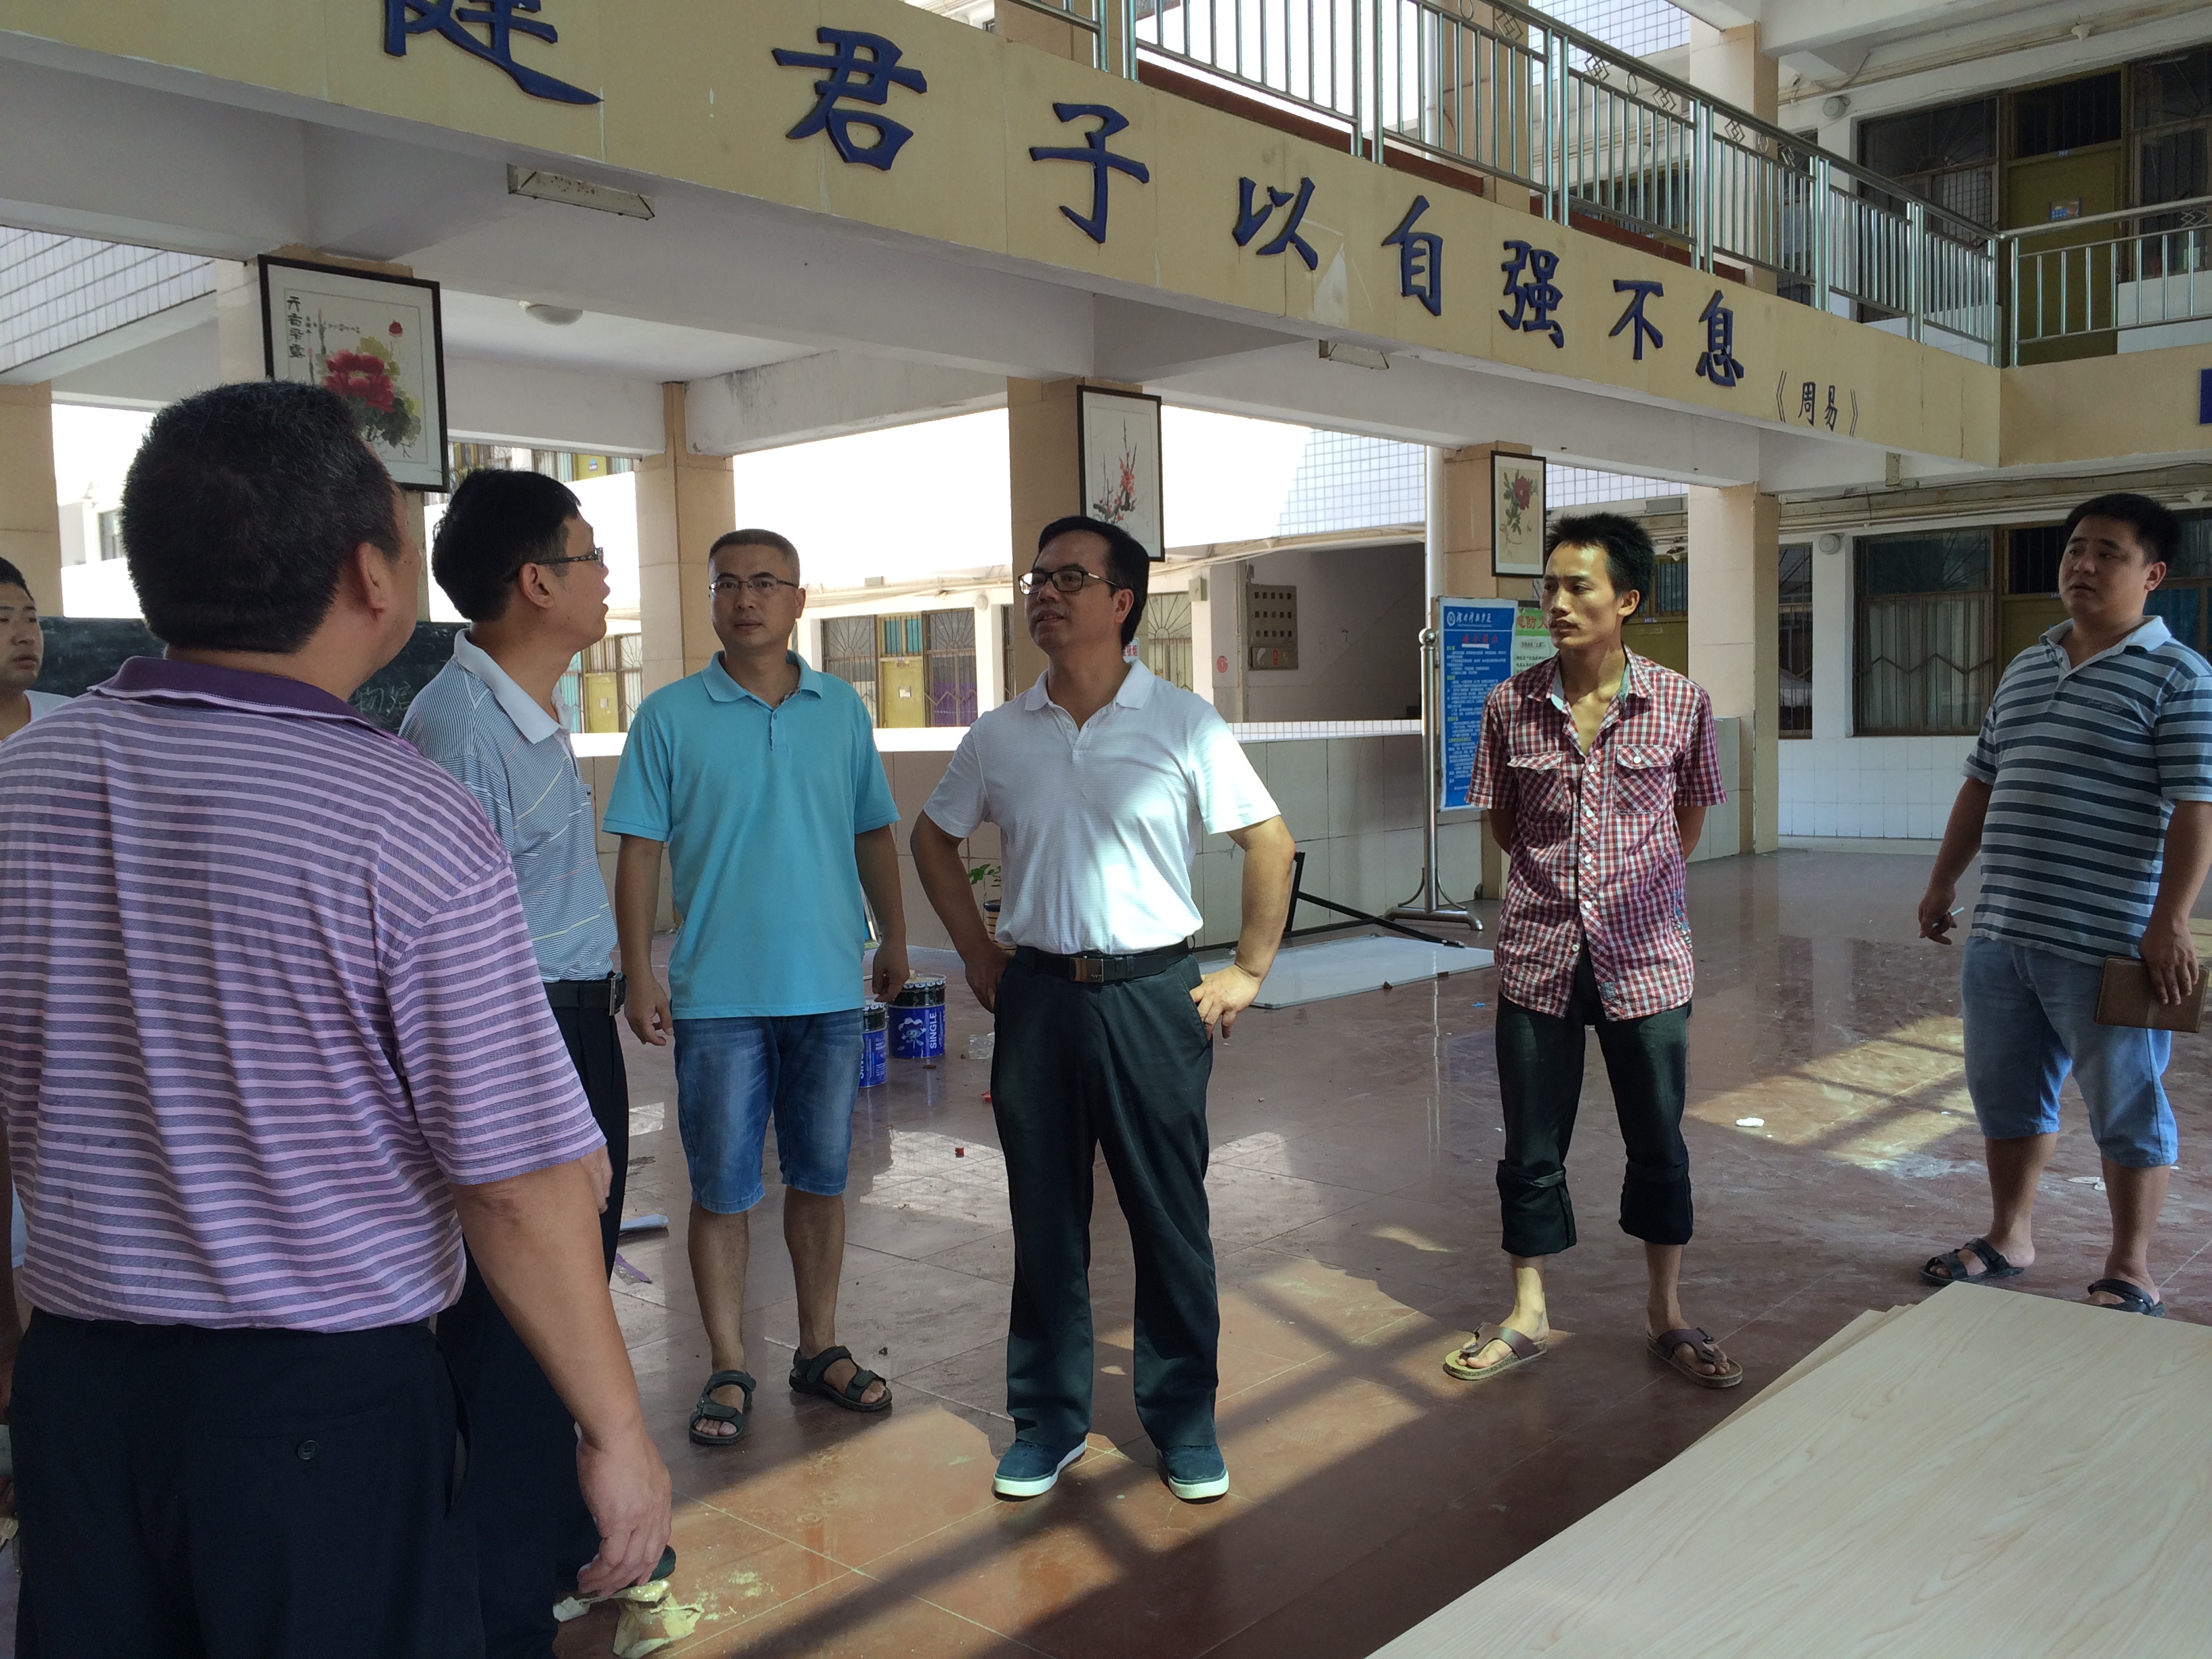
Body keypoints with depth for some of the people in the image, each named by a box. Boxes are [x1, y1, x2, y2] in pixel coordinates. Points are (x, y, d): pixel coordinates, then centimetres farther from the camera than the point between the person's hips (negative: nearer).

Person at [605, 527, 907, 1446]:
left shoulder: (842, 708, 6)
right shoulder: (669, 716, -2)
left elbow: (873, 834, 13)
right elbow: (639, 851, -3)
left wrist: (894, 939, 12)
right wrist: (639, 977, -8)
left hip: (830, 989, 3)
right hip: (717, 994, -2)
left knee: (820, 1178, 13)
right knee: (721, 1189, 5)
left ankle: (820, 1348, 27)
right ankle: (728, 1370, 18)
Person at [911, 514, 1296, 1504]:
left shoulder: (1183, 726, -5)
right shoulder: (999, 737, 4)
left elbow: (1270, 844, 0)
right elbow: (934, 838, 18)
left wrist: (1248, 972, -1)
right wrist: (979, 954, 11)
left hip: (1154, 994, -2)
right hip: (1037, 996, 3)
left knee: (1170, 1216, 6)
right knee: (1044, 1217, 10)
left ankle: (1185, 1422, 23)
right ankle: (1047, 1422, 26)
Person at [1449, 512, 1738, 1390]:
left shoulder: (1680, 704, -5)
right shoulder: (1511, 706, -4)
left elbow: (1689, 816, 11)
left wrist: (1638, 883, 12)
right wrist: (1556, 881, 8)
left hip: (1643, 955, 0)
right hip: (1539, 953, 1)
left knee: (1659, 1144, 11)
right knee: (1532, 1148, 9)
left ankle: (1665, 1313, 30)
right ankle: (1528, 1314, 26)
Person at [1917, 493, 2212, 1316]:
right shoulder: (2024, 669, 14)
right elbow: (1981, 784, 19)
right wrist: (1943, 883, 17)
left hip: (2106, 946, -7)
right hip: (2000, 936, 7)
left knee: (2126, 1109, 7)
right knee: (2006, 1094, 17)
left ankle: (2131, 1273, 21)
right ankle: (2008, 1239, 34)